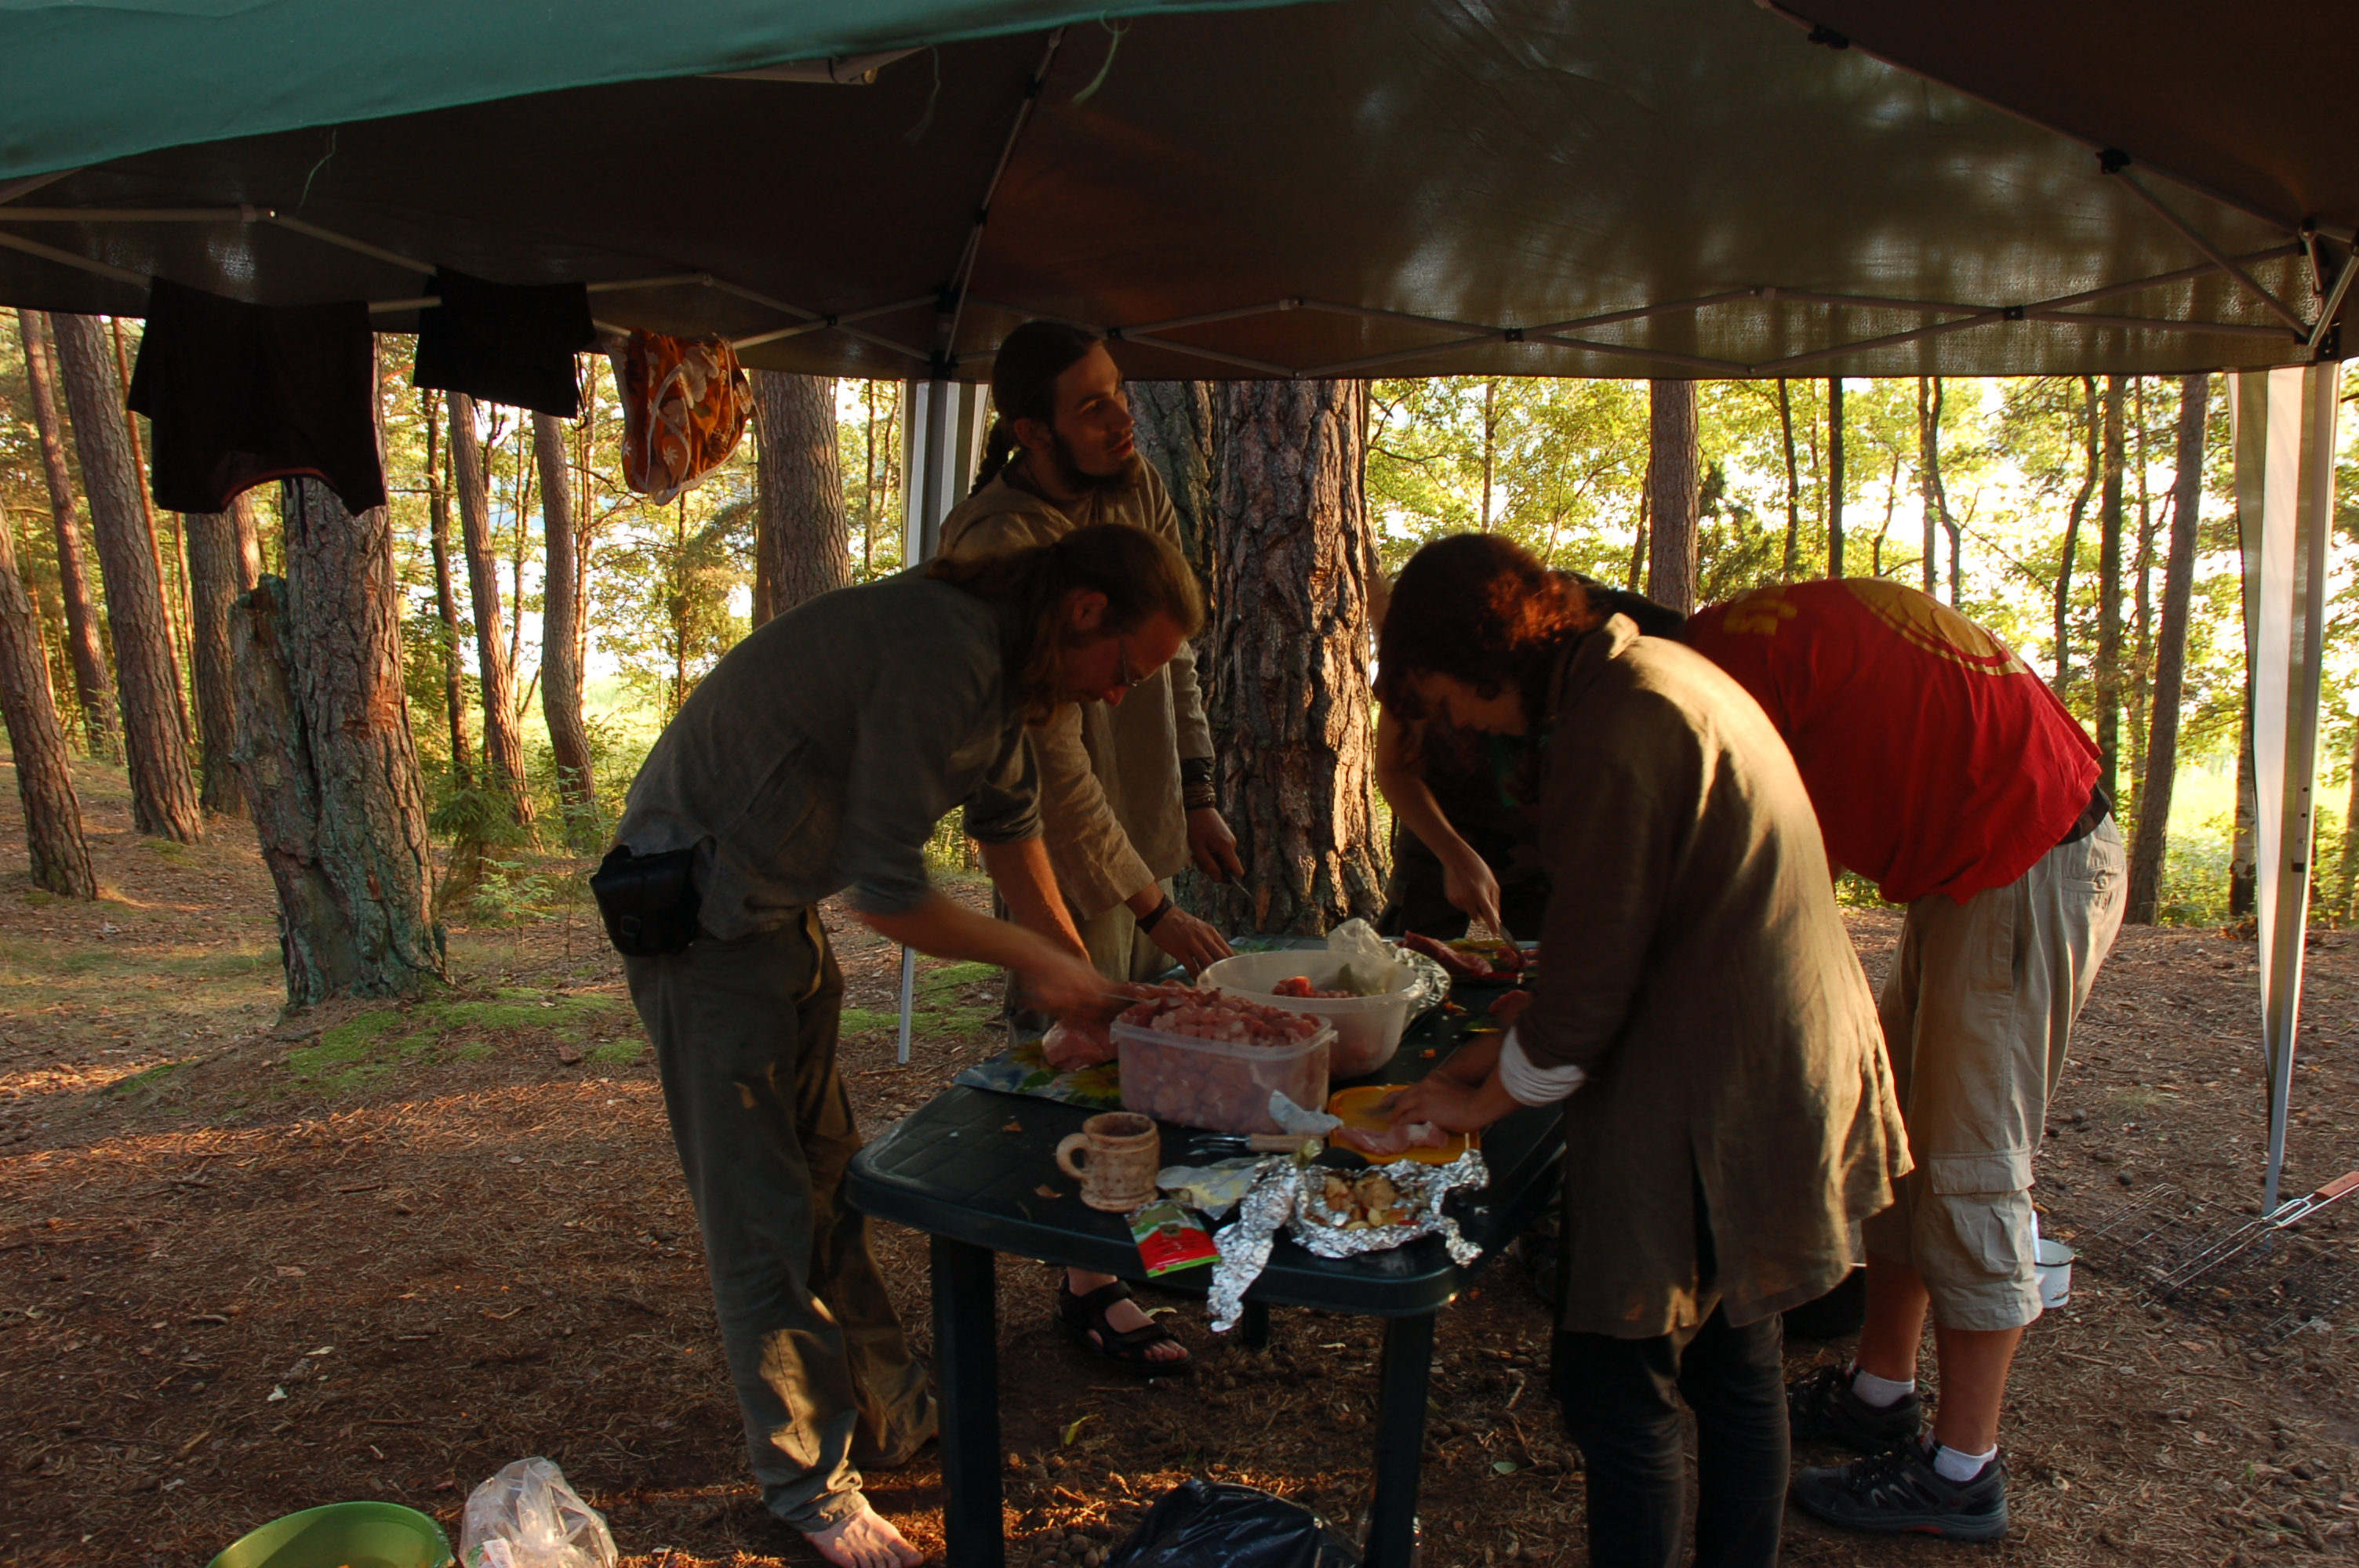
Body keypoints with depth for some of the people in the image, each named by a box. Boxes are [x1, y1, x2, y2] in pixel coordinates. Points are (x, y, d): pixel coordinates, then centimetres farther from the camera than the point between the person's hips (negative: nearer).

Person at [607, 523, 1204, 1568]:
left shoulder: (996, 653, 3)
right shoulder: (939, 655, -29)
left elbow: (1007, 818, 16)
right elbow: (888, 895, -27)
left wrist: (1078, 974, 16)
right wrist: (1037, 960, -13)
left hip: (776, 908, 10)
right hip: (697, 915, -9)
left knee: (827, 1179, 16)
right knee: (764, 1217, -1)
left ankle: (887, 1416, 30)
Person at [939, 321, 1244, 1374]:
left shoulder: (1137, 485, -2)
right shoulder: (995, 546, -25)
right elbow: (1052, 758, -26)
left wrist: (1196, 796, 8)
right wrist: (1152, 905, -24)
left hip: (1145, 815, 7)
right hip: (1061, 838, -7)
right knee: (1085, 1060, 4)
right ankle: (1089, 1286, 23)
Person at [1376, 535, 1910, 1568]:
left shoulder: (1617, 725, -21)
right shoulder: (1656, 674, 11)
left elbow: (1594, 971, -19)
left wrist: (1486, 1100, -3)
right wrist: (1507, 1052, 14)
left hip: (1706, 1107, -10)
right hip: (1780, 1072, 10)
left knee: (1614, 1386, 2)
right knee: (1732, 1364, 22)